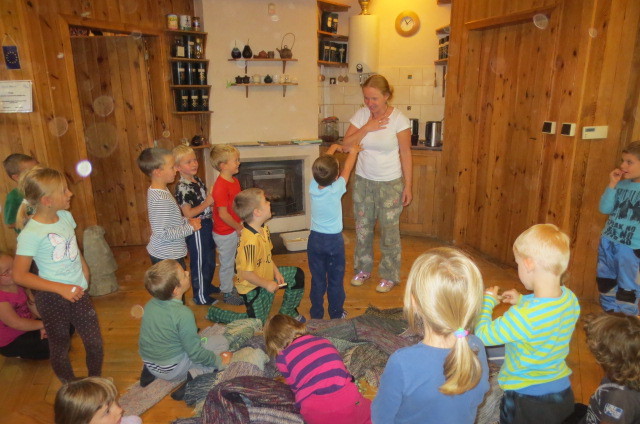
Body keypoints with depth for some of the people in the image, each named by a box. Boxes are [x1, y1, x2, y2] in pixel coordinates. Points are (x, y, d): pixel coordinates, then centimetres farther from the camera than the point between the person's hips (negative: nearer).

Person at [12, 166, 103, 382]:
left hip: (78, 292, 6)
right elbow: (19, 275, -18)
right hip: (52, 299, -5)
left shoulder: (65, 216, -2)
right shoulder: (31, 233, -21)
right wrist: (61, 288, -22)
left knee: (95, 343, 12)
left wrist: (83, 268, 3)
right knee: (60, 348, 15)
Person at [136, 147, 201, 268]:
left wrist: (186, 220, 1)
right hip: (167, 257, -10)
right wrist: (190, 228, -20)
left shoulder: (156, 191, 3)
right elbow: (162, 233, -27)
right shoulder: (160, 200, -28)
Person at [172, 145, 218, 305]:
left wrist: (211, 199, 0)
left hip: (206, 226, 9)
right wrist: (207, 203, -21)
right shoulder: (182, 188, -22)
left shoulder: (197, 180, 5)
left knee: (210, 260, 23)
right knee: (199, 263, 7)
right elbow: (188, 213, -24)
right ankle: (200, 297, 23)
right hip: (196, 229, -9)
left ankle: (207, 286, 44)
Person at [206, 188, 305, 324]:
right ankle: (215, 313, 21)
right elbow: (246, 273, -32)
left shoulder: (264, 229, -7)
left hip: (266, 275, 8)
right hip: (252, 287, -8)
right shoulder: (250, 241, -36)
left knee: (297, 275, 9)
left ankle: (287, 312, 27)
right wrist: (267, 284, -20)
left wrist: (276, 271, -1)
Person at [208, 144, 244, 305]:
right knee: (227, 263, 10)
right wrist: (239, 227, -15)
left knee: (232, 261, 23)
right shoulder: (221, 186, -26)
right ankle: (227, 293, 28)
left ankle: (231, 287, 41)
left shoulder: (234, 181, 3)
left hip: (234, 230, 8)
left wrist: (240, 224, 9)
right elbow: (223, 214, -26)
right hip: (225, 233, -8)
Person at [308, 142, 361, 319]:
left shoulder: (312, 187, -10)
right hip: (334, 240, -3)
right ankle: (336, 314, 24)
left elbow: (322, 165, 6)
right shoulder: (336, 190, -19)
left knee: (317, 280, 12)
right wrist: (353, 152, 15)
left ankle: (316, 315, 22)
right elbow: (347, 169, -3)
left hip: (315, 240, 3)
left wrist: (333, 148, 19)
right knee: (336, 280, 12)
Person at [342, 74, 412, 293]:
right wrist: (367, 128, -18)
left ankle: (389, 275, 23)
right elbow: (346, 144, -7)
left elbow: (405, 154, -9)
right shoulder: (361, 115, -3)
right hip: (363, 180, 4)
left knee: (389, 231, 5)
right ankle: (363, 269, 34)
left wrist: (408, 186, -9)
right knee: (362, 228, 14)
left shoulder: (399, 119, -13)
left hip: (390, 183, -4)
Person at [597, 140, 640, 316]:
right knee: (605, 281, 17)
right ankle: (609, 315, 34)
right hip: (608, 241, 5)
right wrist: (612, 185, -8)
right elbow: (604, 209, -2)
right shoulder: (621, 184, 3)